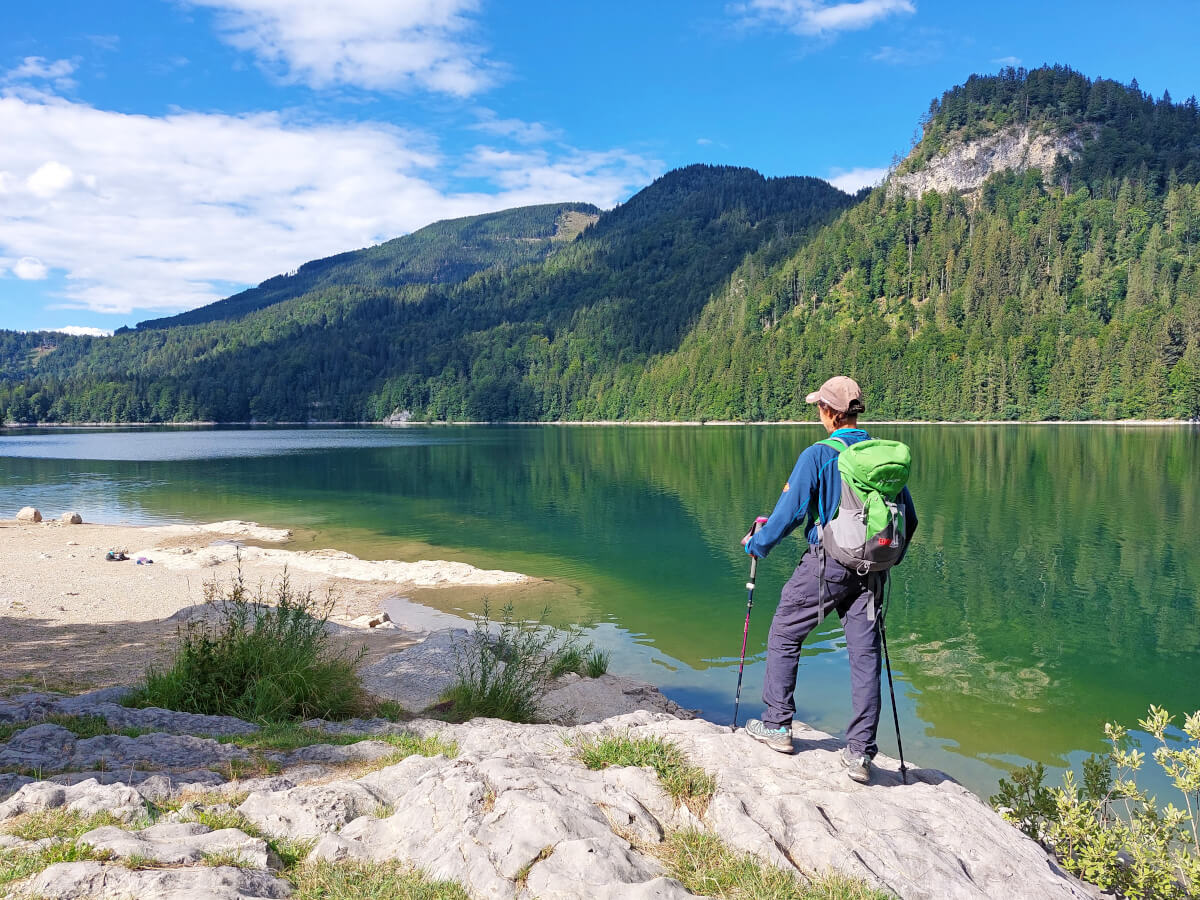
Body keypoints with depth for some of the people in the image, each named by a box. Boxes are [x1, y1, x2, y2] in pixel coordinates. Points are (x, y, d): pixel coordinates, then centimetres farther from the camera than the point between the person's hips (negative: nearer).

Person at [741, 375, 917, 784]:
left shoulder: (818, 456, -11)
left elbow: (789, 513, -12)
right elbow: (909, 519, 10)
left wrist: (756, 544, 5)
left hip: (825, 565, -5)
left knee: (783, 638, 13)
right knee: (865, 655, 7)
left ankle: (777, 724, 21)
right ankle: (860, 752, 8)